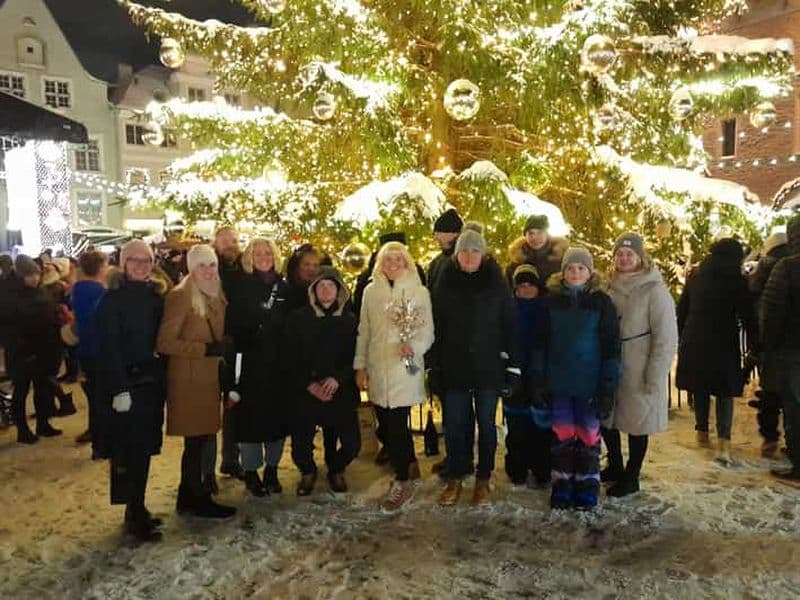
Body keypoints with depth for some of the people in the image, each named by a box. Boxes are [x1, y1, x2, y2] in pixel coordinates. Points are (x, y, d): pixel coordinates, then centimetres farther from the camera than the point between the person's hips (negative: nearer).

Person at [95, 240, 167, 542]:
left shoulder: (156, 296, 9)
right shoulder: (112, 300, -9)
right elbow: (109, 347, -14)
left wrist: (162, 380, 5)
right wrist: (120, 389, -18)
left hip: (150, 382, 6)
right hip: (124, 384, -6)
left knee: (143, 448, 13)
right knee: (127, 451, 1)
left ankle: (138, 508, 25)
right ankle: (134, 515, 12)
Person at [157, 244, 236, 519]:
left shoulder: (216, 295, 12)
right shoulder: (180, 296, -12)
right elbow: (165, 342, -16)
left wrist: (223, 346, 6)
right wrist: (206, 349, -19)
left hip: (209, 378, 7)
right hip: (189, 381, -7)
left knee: (203, 440, 12)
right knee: (196, 442, 2)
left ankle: (188, 496, 27)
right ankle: (198, 500, 17)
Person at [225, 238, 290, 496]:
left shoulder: (283, 287, 8)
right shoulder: (239, 286, -1)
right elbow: (232, 325, -6)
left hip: (278, 363, 3)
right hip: (249, 363, -3)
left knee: (278, 415, 8)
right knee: (250, 417, 3)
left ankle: (272, 470, 24)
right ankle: (251, 472, 20)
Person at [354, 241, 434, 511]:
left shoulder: (419, 292, 1)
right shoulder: (371, 291, 9)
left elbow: (428, 330, 0)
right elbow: (363, 331, 12)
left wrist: (413, 345, -21)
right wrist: (360, 366, 10)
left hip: (405, 368, -3)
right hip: (377, 370, 3)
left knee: (396, 424, -7)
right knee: (388, 423, 8)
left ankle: (402, 483, 6)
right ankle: (409, 464, 30)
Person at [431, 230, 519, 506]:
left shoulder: (496, 283, -1)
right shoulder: (445, 283, 3)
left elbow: (509, 325, -2)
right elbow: (437, 326, 4)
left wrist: (512, 364, -6)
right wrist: (435, 364, 0)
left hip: (488, 367, -1)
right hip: (454, 367, 1)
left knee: (486, 424, 8)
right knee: (454, 425, 6)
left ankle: (483, 479, 23)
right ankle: (454, 478, 21)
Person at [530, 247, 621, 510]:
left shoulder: (602, 302, -3)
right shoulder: (552, 301, 4)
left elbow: (611, 348, -4)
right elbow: (541, 343, 6)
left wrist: (608, 388, -10)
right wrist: (538, 382, 1)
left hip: (589, 384, -2)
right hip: (559, 383, 2)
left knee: (588, 435, 7)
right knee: (562, 436, 8)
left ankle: (587, 488, 22)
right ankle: (561, 486, 20)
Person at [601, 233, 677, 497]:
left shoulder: (654, 290, -12)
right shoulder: (611, 287, 6)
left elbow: (666, 339, -14)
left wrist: (655, 378, -15)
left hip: (638, 373, -6)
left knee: (636, 424, 8)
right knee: (606, 418, 15)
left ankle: (631, 477, 26)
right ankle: (615, 467, 37)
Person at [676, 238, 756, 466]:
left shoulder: (695, 277, 6)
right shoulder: (737, 281, -4)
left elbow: (681, 311, 9)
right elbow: (748, 318, -3)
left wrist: (680, 339, 16)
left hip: (694, 342, 3)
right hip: (724, 344, -3)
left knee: (700, 388, 16)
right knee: (725, 392, 4)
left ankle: (702, 432, 26)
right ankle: (724, 442, -9)